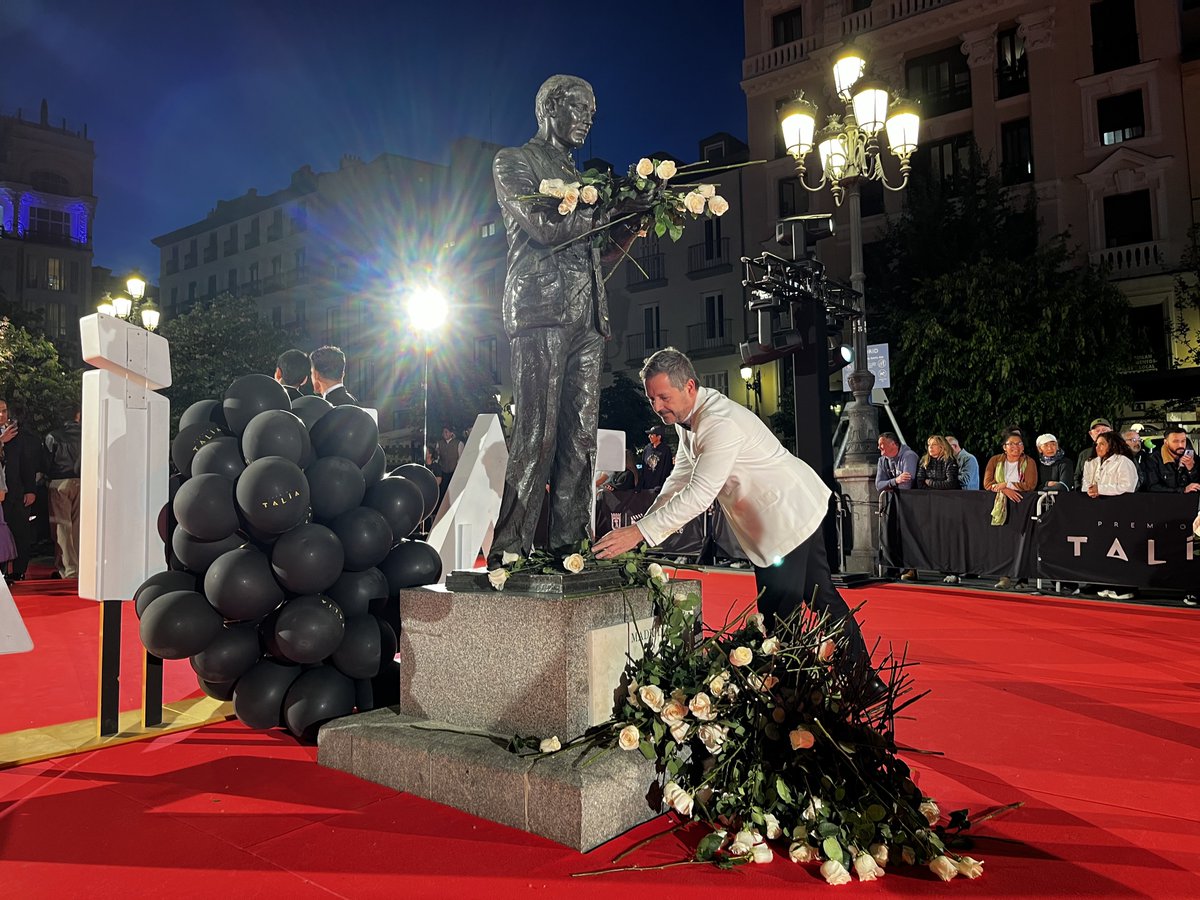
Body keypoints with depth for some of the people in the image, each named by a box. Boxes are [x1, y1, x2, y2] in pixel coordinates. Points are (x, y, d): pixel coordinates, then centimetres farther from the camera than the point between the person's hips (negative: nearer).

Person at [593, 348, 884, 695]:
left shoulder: (721, 423, -30)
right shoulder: (688, 418, 2)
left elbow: (699, 494, -36)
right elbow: (679, 481, 4)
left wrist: (639, 532, -38)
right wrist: (641, 526, -7)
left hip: (790, 513, -10)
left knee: (778, 613, -6)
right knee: (819, 595, 20)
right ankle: (863, 678, 35)